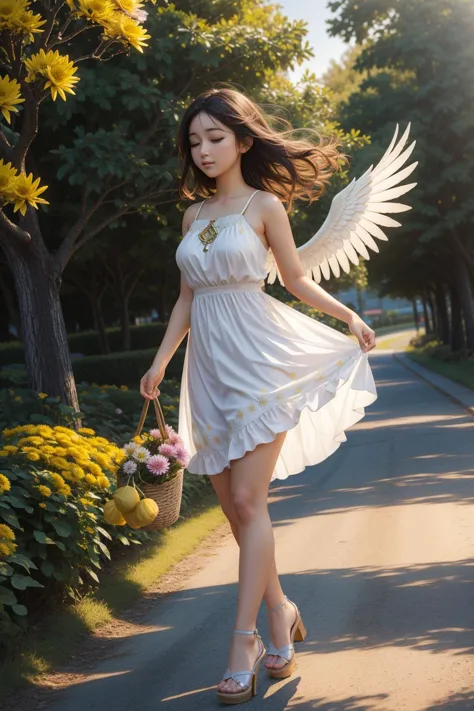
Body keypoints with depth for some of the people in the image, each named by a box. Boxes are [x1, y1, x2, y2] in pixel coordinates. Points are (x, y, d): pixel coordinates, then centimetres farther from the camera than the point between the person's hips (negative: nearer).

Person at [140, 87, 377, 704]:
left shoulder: (265, 204, 0)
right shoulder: (193, 215, 14)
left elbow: (296, 279, 6)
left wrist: (348, 315, -4)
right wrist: (161, 361, 11)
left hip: (257, 358, -6)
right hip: (210, 366, 6)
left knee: (248, 501, -11)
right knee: (231, 504, 5)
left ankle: (244, 642, -7)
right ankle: (281, 613, 21)